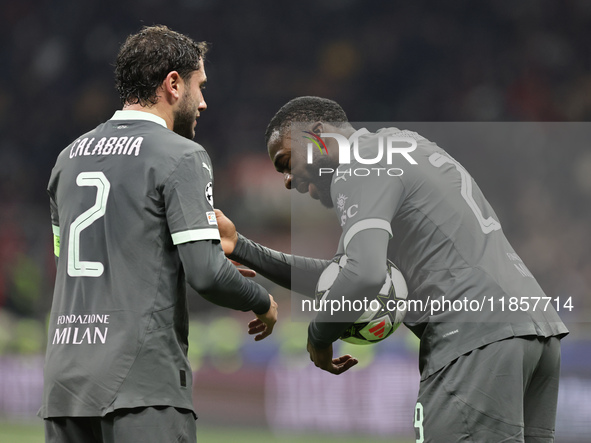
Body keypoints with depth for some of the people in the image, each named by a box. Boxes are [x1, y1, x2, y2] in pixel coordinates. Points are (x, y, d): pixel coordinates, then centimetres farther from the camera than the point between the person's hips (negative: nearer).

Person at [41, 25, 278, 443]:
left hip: (65, 378, 7)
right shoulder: (181, 157, -5)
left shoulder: (70, 157, 16)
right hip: (142, 386, -7)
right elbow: (206, 274, -14)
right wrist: (263, 304, 6)